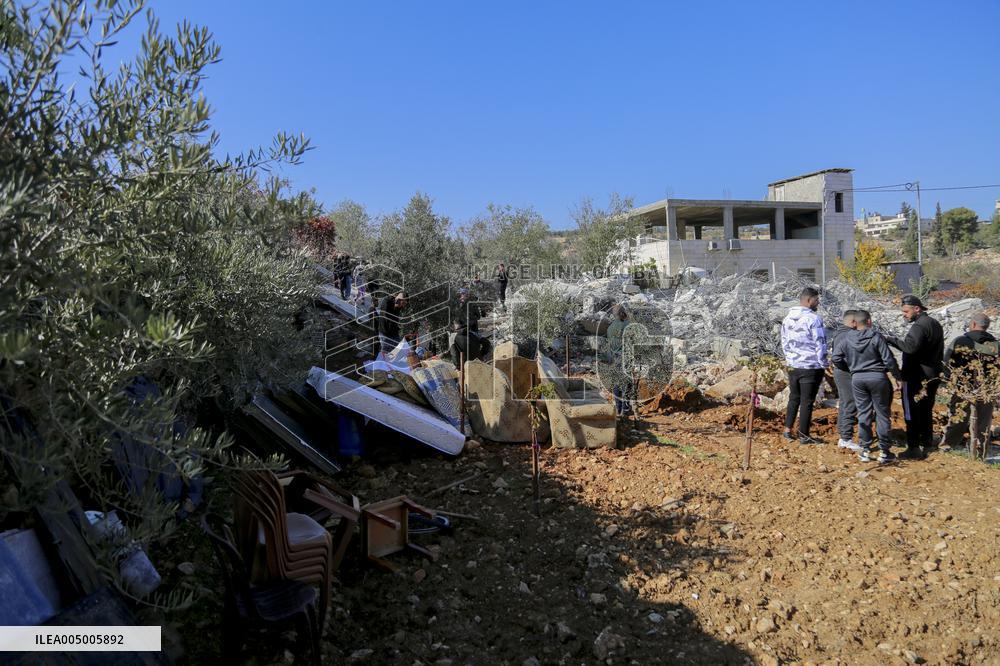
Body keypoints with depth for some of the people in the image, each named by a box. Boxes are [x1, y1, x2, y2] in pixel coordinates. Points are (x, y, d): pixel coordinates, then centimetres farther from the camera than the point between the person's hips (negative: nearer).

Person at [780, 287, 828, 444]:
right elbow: (820, 344, -16)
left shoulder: (787, 318, 6)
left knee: (794, 398, 19)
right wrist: (824, 364, -6)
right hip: (811, 367, -7)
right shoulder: (813, 319, -17)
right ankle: (804, 436, 10)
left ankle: (787, 430, 24)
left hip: (792, 366, 7)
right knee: (807, 401, 2)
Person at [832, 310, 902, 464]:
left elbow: (835, 358, 0)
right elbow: (889, 360, -11)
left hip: (857, 379, 3)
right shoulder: (876, 337, -11)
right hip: (878, 377, -3)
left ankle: (865, 451, 13)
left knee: (863, 414, 11)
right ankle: (884, 451, 12)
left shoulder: (845, 339, -1)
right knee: (883, 414, 7)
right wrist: (898, 376, 2)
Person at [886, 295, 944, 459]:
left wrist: (892, 339, -25)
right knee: (926, 412, 19)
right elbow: (939, 352, 22)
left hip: (916, 378, -10)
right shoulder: (935, 324, 15)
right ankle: (928, 444, 27)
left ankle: (913, 449, -2)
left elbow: (911, 347, -35)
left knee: (912, 413, -3)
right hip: (933, 376, 10)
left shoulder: (919, 326, -18)